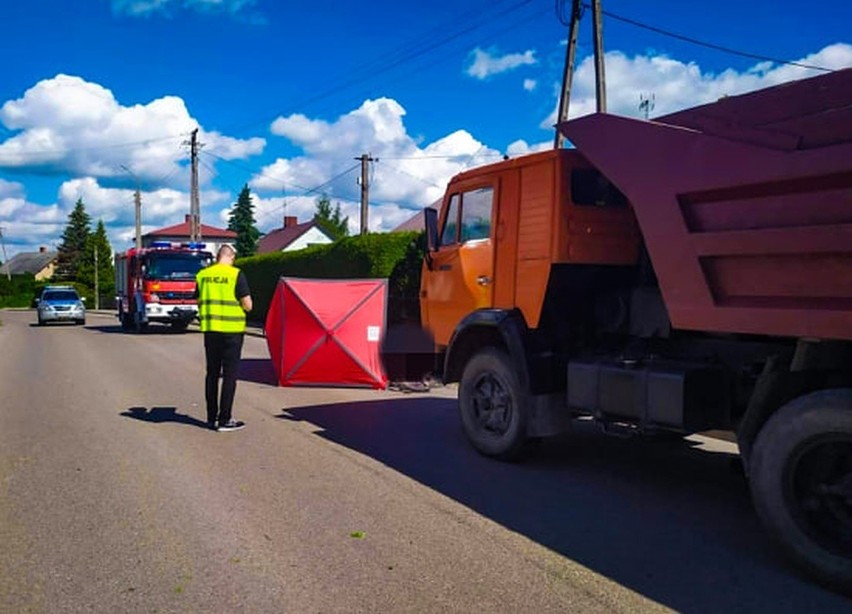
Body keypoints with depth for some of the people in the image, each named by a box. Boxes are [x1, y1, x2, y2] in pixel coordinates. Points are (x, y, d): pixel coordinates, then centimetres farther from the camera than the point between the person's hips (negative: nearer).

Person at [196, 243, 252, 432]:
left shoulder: (202, 275, 6)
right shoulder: (236, 275, -9)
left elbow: (199, 302, 13)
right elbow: (248, 305, -10)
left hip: (210, 330, 5)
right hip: (231, 330, -5)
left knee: (212, 373, 14)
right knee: (229, 375, 1)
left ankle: (212, 418, 20)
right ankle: (224, 420, 3)